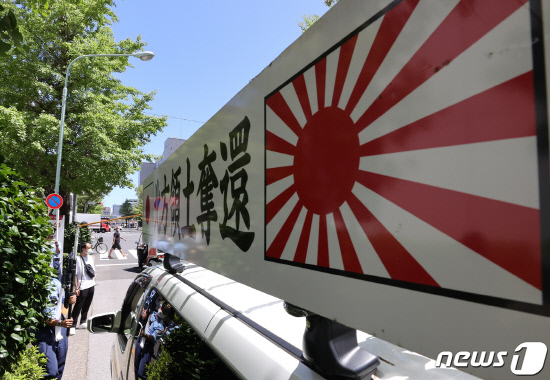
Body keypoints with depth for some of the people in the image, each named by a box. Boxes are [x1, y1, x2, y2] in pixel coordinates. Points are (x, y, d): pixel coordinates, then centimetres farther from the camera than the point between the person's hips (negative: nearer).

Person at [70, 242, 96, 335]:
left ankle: (83, 322, 27)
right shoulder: (78, 259, -13)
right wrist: (76, 287, -16)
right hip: (82, 287, -7)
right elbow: (75, 274, -13)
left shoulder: (90, 258, 9)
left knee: (86, 306, 14)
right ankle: (72, 326, 6)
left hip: (91, 286, 7)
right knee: (78, 307, -2)